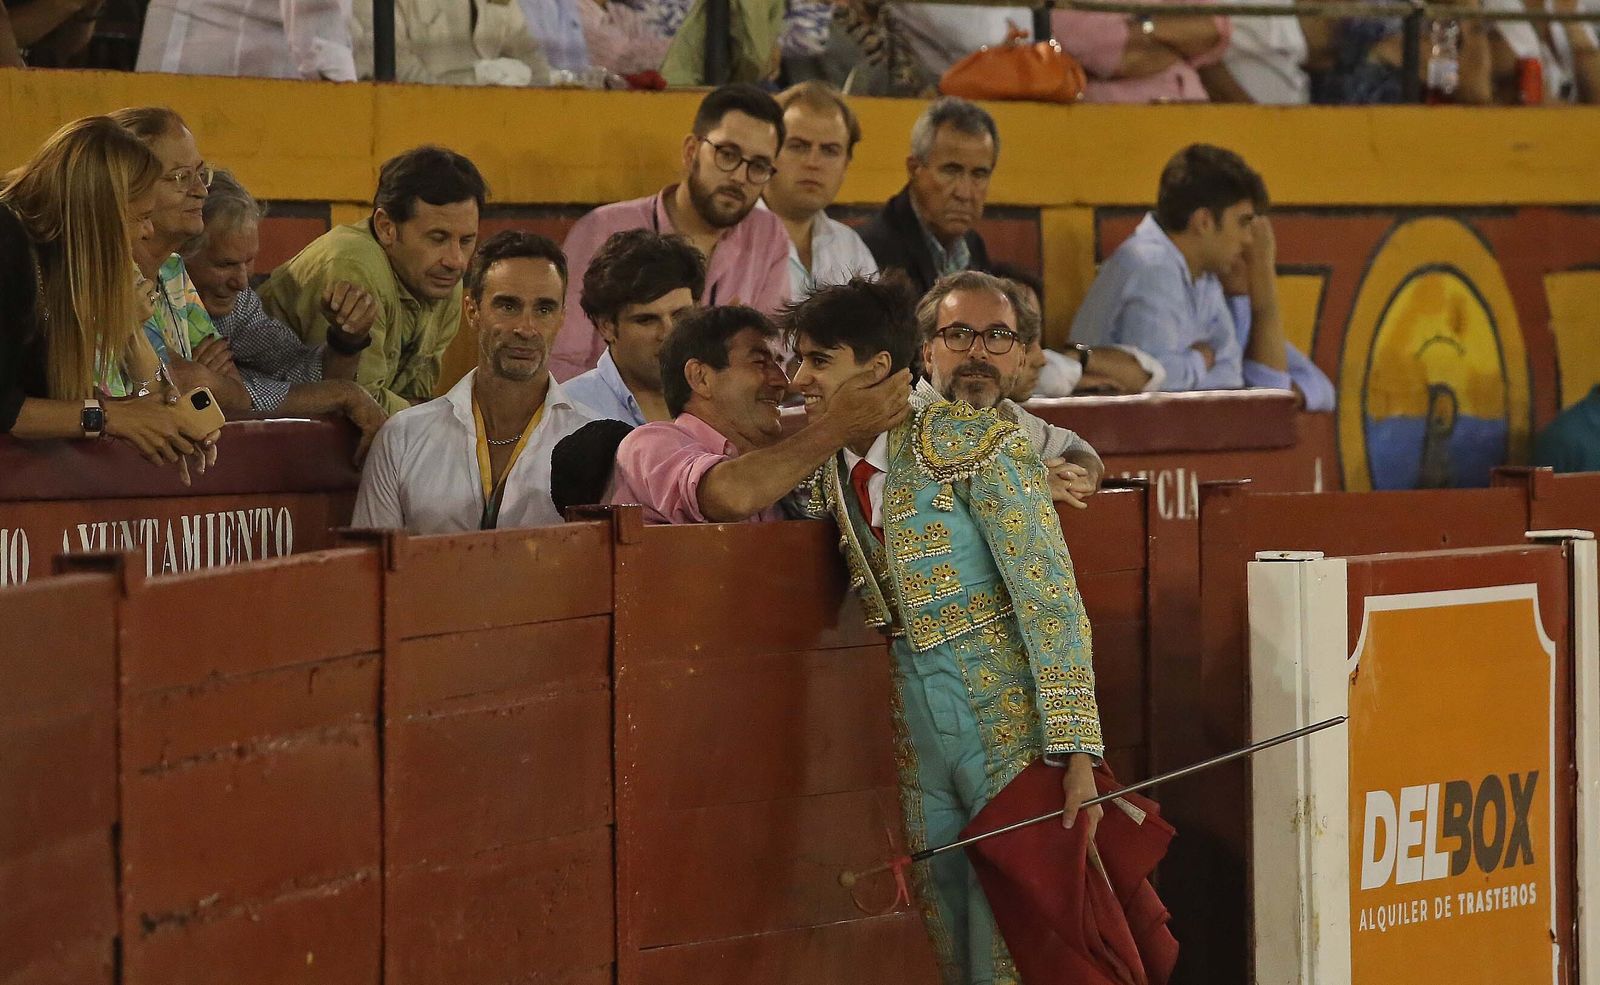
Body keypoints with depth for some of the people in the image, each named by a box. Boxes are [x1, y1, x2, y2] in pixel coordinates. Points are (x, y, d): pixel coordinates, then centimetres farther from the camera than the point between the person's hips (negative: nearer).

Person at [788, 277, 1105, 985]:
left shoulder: (975, 443, -13)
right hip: (922, 737, 7)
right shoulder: (827, 473, 7)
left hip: (1013, 720, -7)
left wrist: (1075, 751, -20)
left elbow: (1051, 599, -15)